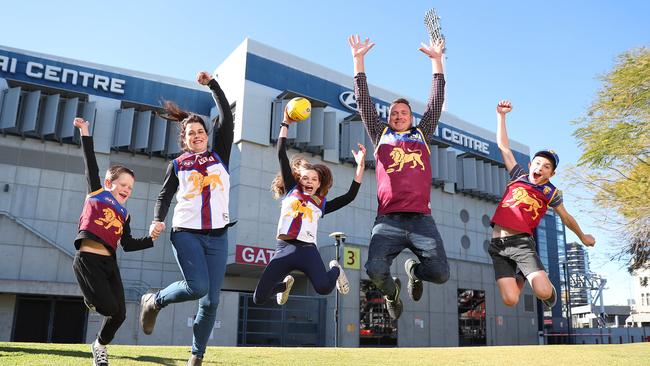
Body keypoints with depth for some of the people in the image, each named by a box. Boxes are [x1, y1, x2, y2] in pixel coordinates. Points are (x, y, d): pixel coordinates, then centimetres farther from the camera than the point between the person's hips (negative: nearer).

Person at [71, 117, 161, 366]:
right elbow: (91, 163, 3)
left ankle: (100, 345, 29)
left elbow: (128, 245, 18)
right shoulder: (97, 193, 8)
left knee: (120, 314, 0)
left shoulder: (124, 215, 20)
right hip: (87, 260, -6)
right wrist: (85, 133, 0)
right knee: (110, 307, -15)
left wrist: (152, 238, 7)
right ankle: (92, 298, 22)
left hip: (109, 263, 6)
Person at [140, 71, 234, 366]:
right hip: (186, 233, -2)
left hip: (218, 237, 2)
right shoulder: (177, 165, 11)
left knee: (211, 300, 1)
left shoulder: (220, 155, 11)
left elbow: (227, 118, 5)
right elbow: (165, 195, 17)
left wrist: (212, 84, 4)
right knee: (197, 286, -21)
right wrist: (158, 220, -1)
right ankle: (154, 301, 8)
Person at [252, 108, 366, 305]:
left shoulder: (321, 203, 17)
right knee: (259, 298, -2)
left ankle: (335, 269, 11)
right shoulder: (291, 191, 16)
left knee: (324, 287, -28)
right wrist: (285, 124, 14)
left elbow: (350, 196, 10)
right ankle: (285, 284, 33)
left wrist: (360, 166, 7)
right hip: (283, 249, 1)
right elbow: (281, 156, 15)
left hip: (308, 250, -1)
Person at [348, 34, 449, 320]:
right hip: (388, 220, -1)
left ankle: (414, 270, 28)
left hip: (421, 218, 1)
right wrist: (358, 60, 11)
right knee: (375, 270, -20)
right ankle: (392, 292, 18)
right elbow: (364, 102, 15)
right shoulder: (381, 135, 19)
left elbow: (436, 102, 17)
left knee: (440, 273, -10)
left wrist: (436, 60, 15)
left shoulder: (422, 134, 22)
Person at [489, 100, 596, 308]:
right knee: (510, 300, -10)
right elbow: (503, 147, 11)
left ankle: (547, 286, 19)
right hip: (498, 244, 1)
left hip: (521, 242, -1)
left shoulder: (550, 193, 9)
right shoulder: (518, 176, 12)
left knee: (544, 293, -21)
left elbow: (566, 218, 26)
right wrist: (501, 115, 7)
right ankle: (520, 278, 26)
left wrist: (582, 237, 38)